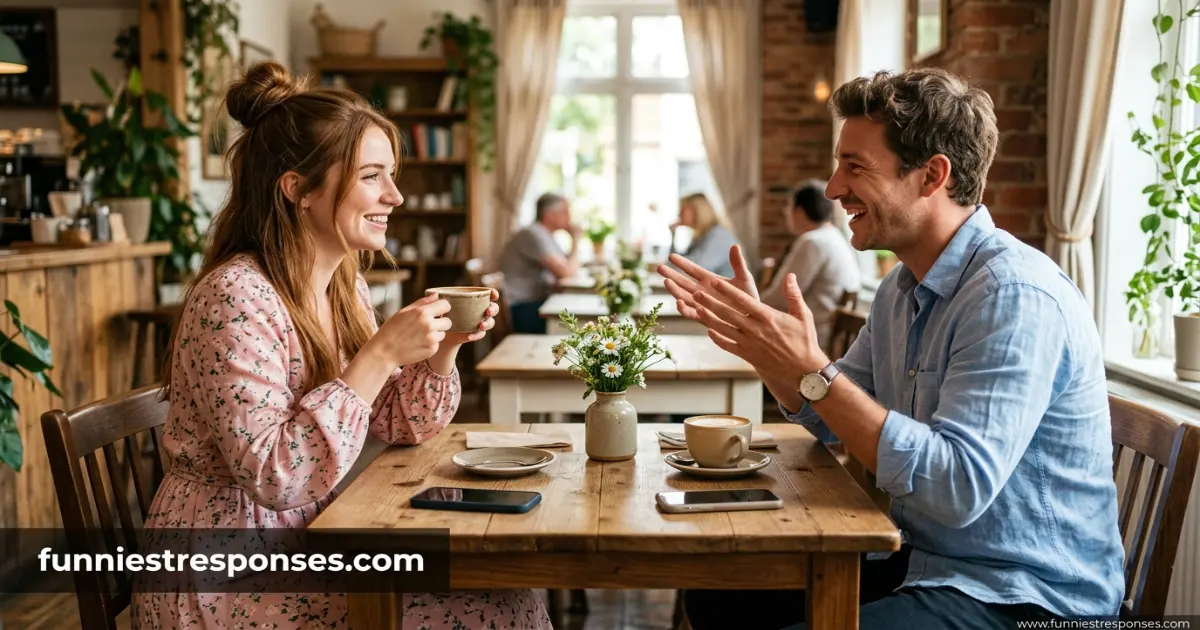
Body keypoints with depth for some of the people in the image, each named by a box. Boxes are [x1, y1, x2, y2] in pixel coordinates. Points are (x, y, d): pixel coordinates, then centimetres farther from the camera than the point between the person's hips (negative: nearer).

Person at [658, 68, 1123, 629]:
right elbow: (831, 421, 17)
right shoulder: (903, 288, 8)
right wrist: (761, 340, 2)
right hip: (925, 563, 9)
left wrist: (810, 369, -30)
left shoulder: (1015, 294, -22)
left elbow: (958, 488, -31)